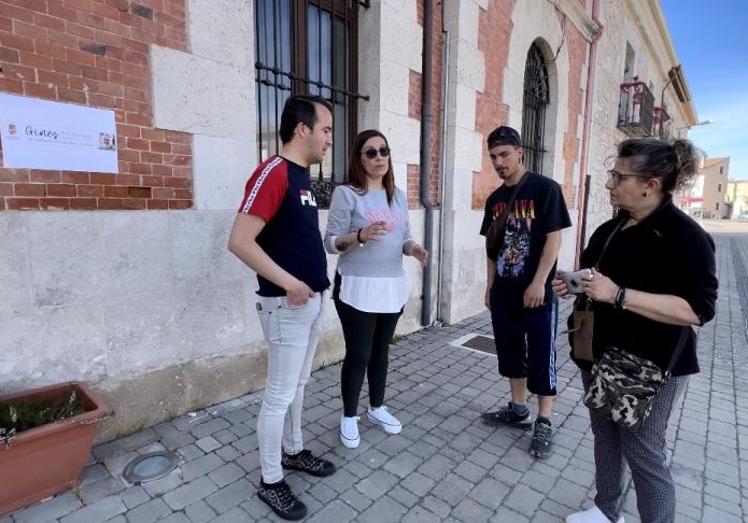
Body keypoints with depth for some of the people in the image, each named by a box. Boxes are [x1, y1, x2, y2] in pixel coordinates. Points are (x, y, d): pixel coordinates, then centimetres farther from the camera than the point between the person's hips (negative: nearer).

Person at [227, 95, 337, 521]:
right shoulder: (274, 172, -17)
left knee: (299, 383, 21)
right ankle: (270, 481, 23)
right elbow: (240, 241, -23)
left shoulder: (303, 176, 12)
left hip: (314, 299, 9)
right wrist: (289, 283, -22)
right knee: (280, 394, 4)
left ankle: (294, 451, 41)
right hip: (288, 303, -9)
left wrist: (317, 280, 13)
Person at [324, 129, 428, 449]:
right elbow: (330, 242, -10)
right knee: (358, 354, 2)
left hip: (393, 287, 6)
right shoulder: (346, 193, -8)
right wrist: (360, 235, -27)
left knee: (381, 350, 17)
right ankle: (349, 417, 24)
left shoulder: (398, 195, 11)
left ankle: (377, 408, 36)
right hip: (357, 288, -5)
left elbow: (404, 238, 14)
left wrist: (413, 248, -9)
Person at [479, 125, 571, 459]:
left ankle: (544, 423, 17)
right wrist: (490, 285, 10)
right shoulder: (495, 199, 9)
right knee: (510, 352, 14)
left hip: (537, 290, -6)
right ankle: (518, 410, 31)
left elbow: (554, 238, -12)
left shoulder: (545, 188, -7)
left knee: (542, 357, 4)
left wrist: (539, 283, -17)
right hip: (504, 290, 6)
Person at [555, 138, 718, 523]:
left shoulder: (685, 236, -16)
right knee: (604, 436, 19)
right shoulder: (609, 229, 8)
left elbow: (698, 310, -23)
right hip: (599, 355, 8)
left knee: (643, 452, 2)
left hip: (649, 367, -8)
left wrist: (618, 295, -30)